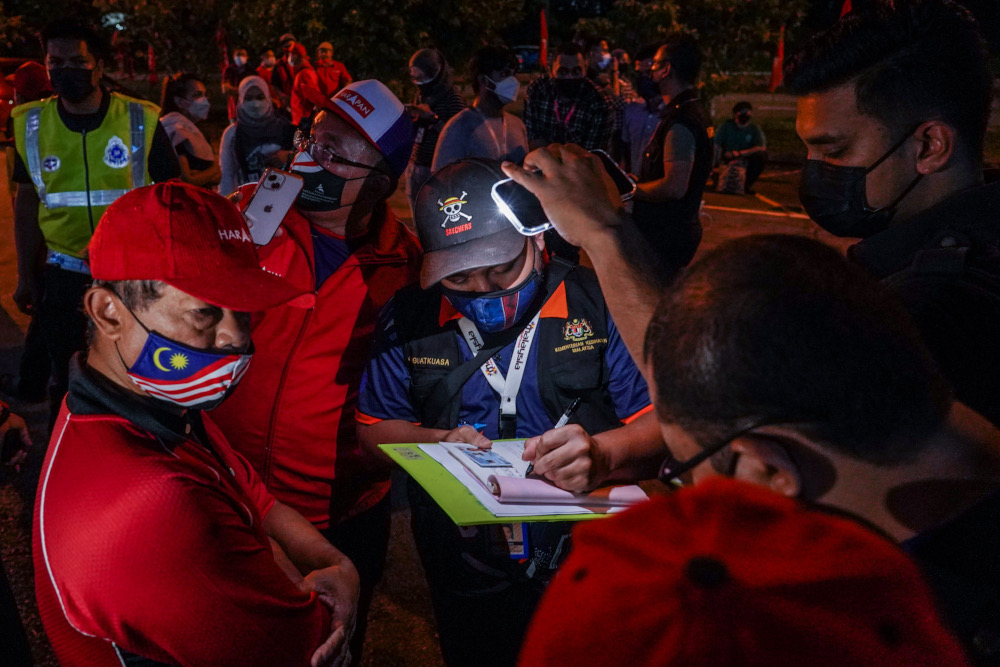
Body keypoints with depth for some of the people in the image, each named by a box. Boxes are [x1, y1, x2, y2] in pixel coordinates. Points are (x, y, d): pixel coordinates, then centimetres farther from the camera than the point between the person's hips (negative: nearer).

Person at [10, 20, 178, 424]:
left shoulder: (140, 121, -9)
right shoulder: (31, 125, -1)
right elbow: (27, 201, 8)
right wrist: (26, 277, 8)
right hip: (65, 275, 2)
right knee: (67, 380, 13)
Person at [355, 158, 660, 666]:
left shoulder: (595, 304, -11)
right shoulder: (408, 319, -4)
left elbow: (659, 419, -10)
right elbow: (374, 428, 5)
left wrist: (598, 448, -30)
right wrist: (437, 442, -15)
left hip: (584, 566, -1)